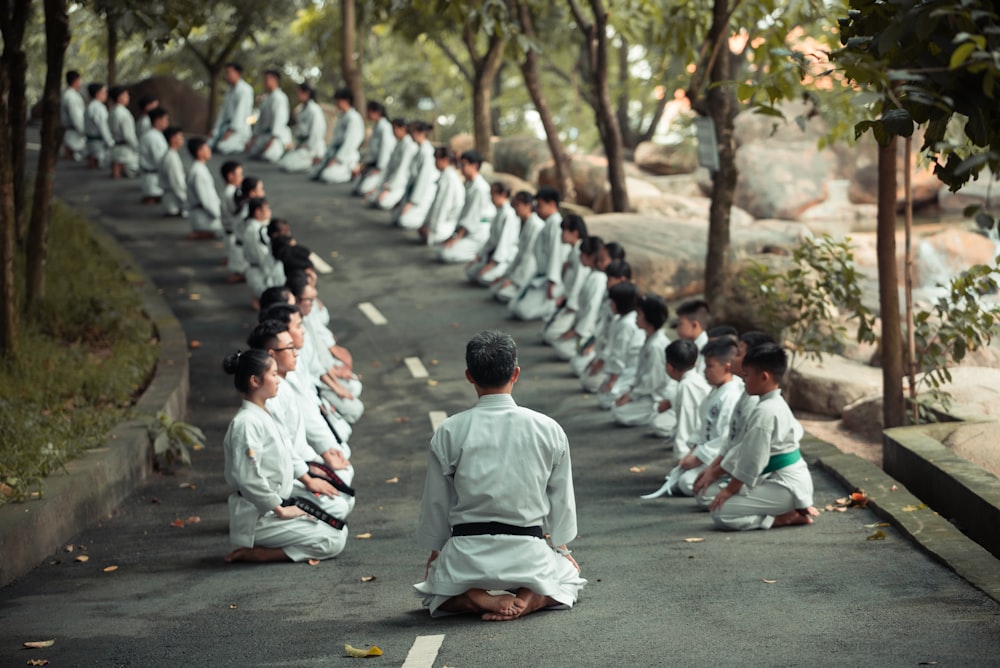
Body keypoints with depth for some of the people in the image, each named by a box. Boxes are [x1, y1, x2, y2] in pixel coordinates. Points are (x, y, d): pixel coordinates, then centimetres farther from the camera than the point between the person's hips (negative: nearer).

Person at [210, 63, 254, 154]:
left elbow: (241, 111, -20)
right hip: (227, 125, 9)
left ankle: (244, 144, -4)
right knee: (210, 146, -7)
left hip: (239, 129, -9)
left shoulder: (245, 90, -12)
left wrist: (231, 130, -26)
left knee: (221, 148, -27)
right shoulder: (230, 90, 17)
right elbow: (223, 110, 16)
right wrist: (216, 128, 7)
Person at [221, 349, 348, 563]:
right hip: (257, 517, -10)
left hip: (273, 507, 10)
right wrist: (280, 510, -18)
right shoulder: (246, 423, -19)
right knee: (333, 541, -14)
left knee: (337, 529, 10)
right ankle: (254, 553, -11)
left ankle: (258, 547, 6)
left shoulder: (262, 416, 13)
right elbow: (248, 478, -26)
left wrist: (286, 506, 12)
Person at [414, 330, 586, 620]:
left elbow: (436, 503, 3)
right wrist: (561, 547, 25)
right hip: (528, 553, 0)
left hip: (466, 556, 0)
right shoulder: (548, 429, -4)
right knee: (570, 578, 32)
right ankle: (529, 599, -2)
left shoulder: (449, 433, -6)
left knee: (430, 591, 31)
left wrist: (435, 553, 21)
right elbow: (562, 500, 7)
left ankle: (476, 598, -3)